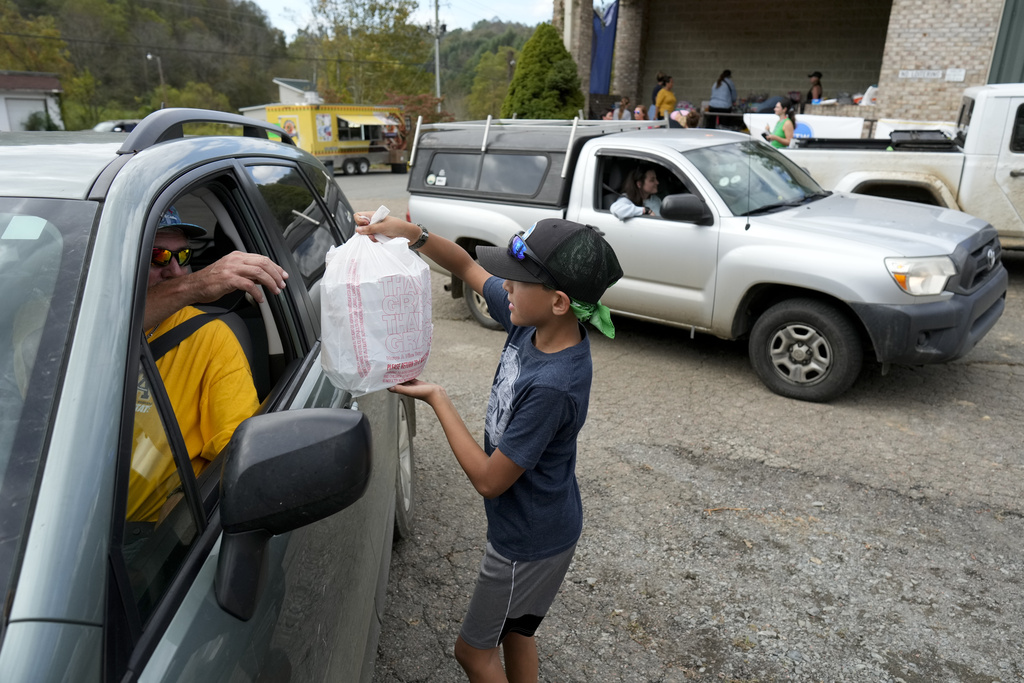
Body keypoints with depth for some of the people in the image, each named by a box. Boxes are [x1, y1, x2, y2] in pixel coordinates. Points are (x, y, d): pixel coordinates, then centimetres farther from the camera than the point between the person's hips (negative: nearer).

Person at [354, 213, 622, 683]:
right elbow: (468, 267, 2)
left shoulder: (552, 385, -36)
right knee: (515, 631, 28)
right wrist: (412, 234, -14)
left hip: (530, 541, -8)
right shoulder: (532, 324, -13)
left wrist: (437, 400, -21)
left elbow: (489, 479, -27)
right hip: (530, 526, 8)